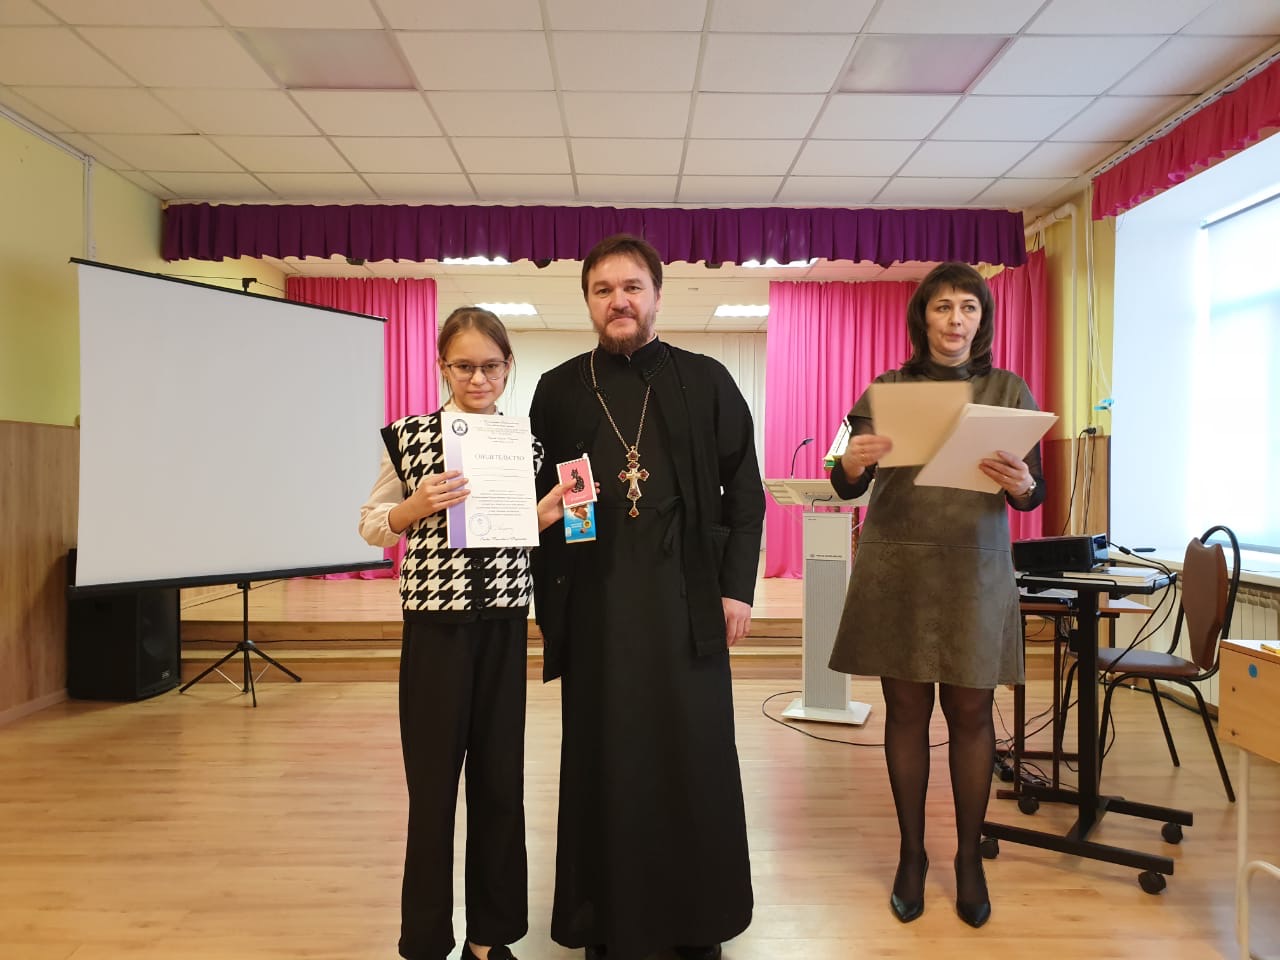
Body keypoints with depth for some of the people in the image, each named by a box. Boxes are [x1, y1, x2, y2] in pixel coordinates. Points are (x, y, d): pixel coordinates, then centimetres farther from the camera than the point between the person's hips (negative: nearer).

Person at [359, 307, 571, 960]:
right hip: (436, 625, -3)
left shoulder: (525, 443, 5)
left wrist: (544, 515, -6)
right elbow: (371, 526, 2)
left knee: (500, 778, 10)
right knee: (434, 781, 6)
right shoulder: (409, 436, -3)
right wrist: (416, 506, -16)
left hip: (505, 625, 3)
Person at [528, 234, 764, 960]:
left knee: (694, 756, 7)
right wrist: (547, 596, 0)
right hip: (596, 600, 1)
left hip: (685, 594, 0)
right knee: (603, 759, 8)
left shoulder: (707, 382, 4)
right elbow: (536, 496, 7)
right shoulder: (559, 390, 7)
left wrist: (739, 586, -2)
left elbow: (744, 490, 4)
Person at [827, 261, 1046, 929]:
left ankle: (969, 857, 22)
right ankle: (911, 854, 21)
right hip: (896, 567, 0)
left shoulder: (1009, 390, 6)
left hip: (976, 568, 0)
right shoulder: (887, 389, 4)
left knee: (970, 711, 4)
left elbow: (1033, 493, 3)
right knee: (906, 708, 6)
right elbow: (848, 487, 1)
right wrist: (850, 463, -21)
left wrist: (1021, 485, -20)